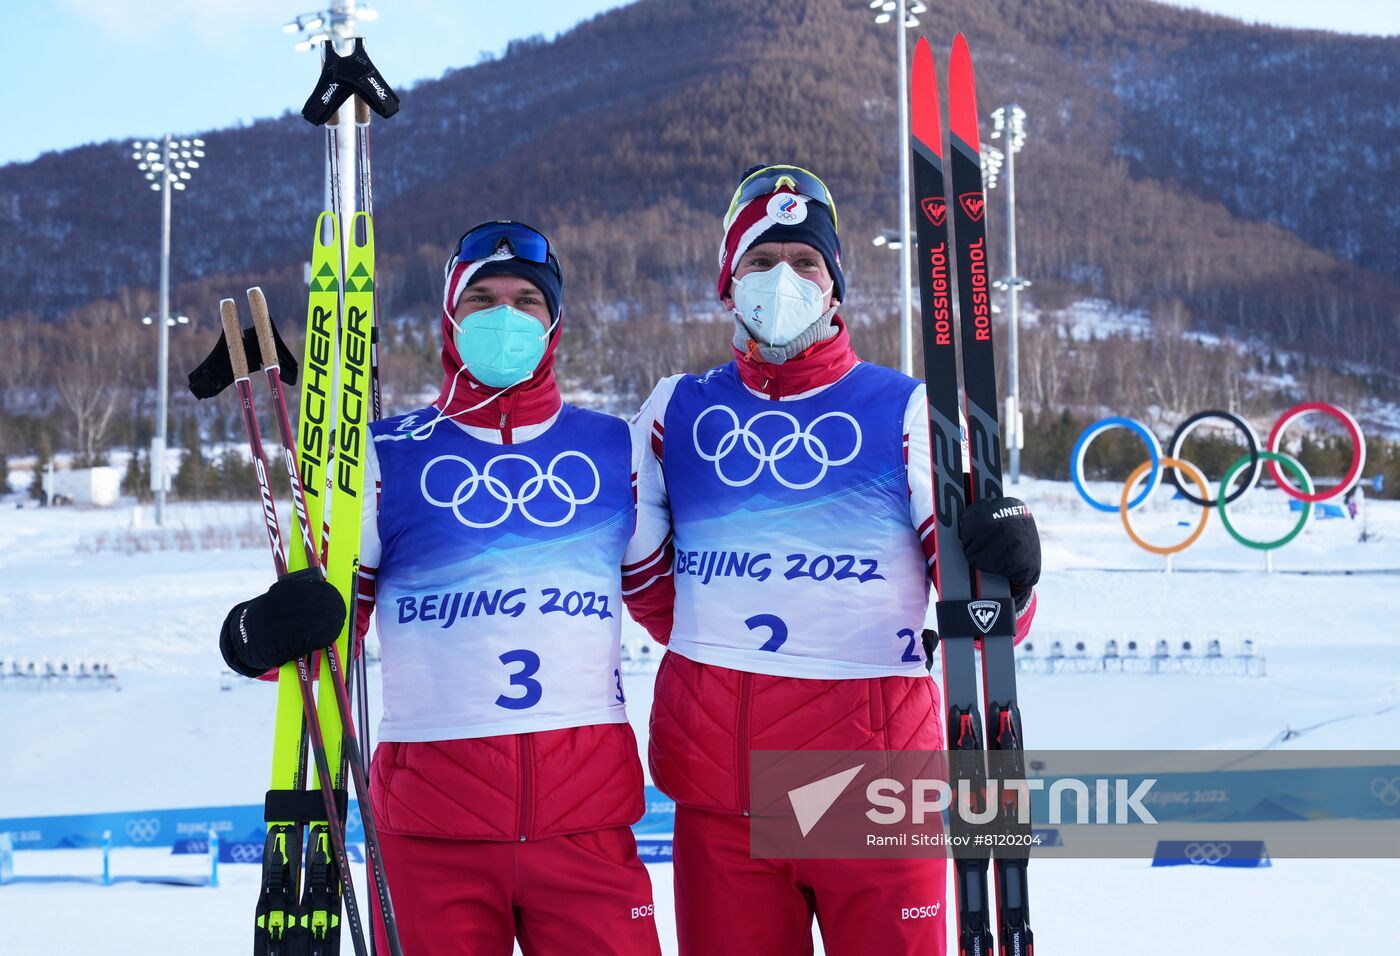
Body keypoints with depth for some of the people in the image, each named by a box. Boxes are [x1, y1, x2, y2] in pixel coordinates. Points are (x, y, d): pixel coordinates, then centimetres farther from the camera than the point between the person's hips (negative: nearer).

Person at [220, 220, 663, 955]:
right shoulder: (387, 455, 6)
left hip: (587, 811, 1)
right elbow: (331, 622, 5)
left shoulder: (617, 450, 11)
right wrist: (265, 633, -16)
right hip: (432, 813, -1)